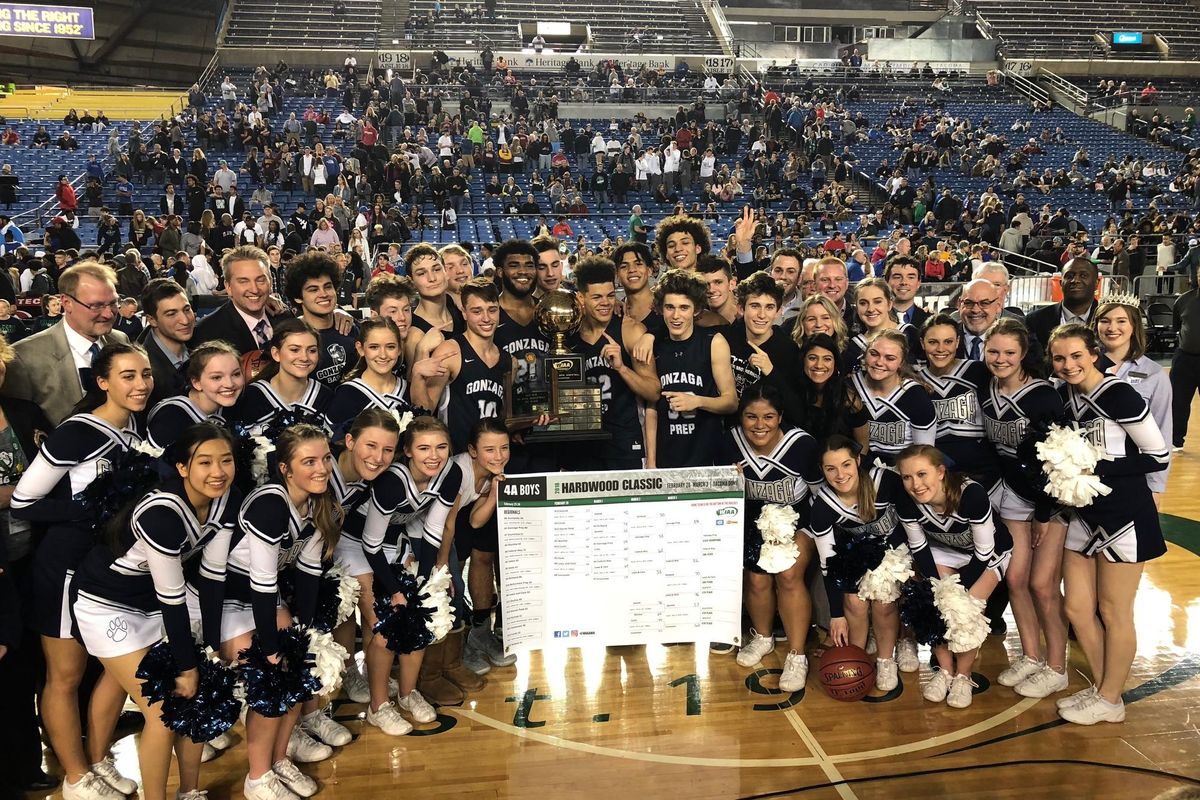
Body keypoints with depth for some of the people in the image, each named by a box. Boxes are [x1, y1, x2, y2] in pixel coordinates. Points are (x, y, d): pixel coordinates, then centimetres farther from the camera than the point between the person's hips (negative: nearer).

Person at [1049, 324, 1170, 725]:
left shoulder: (1118, 394, -17)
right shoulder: (1063, 396, 4)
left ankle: (1110, 700, 23)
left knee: (1114, 613, 7)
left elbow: (1159, 456, -15)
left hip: (1124, 517, -7)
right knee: (1077, 609, 11)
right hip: (1083, 515, 7)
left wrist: (1097, 467, -20)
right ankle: (1101, 688, 30)